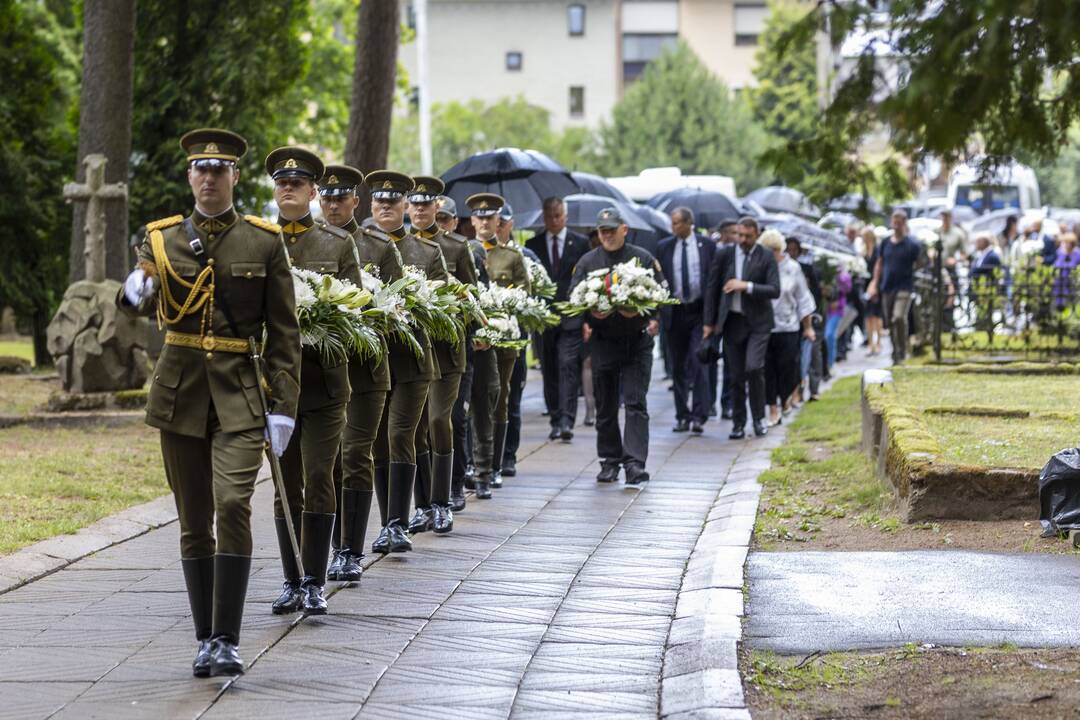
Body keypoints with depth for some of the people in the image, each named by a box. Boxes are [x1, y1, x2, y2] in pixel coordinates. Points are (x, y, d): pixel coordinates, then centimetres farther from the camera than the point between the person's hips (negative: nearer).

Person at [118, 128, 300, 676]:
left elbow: (283, 332, 1)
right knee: (194, 522, 6)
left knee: (233, 506, -19)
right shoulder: (161, 239, 5)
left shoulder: (264, 241, 1)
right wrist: (134, 293, -33)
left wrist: (284, 406, -5)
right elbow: (138, 303, -8)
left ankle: (227, 640, -16)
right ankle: (205, 640, 15)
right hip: (180, 390, 2)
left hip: (238, 393, -2)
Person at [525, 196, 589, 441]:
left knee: (568, 368, -12)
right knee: (549, 372, 7)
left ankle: (566, 421, -17)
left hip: (571, 317, -2)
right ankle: (556, 421, 15)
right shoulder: (532, 244, 9)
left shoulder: (580, 243, 5)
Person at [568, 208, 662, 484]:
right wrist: (586, 319, -14)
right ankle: (610, 461, 18)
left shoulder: (643, 259, 3)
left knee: (635, 402, -9)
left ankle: (634, 462, -12)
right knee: (605, 406, 8)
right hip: (602, 341, 2)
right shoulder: (587, 261, 7)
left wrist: (653, 320, -16)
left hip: (637, 340, -2)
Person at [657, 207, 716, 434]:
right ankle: (682, 416, 14)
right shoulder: (664, 247, 6)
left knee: (699, 363, -11)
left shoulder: (707, 246, 1)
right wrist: (656, 312, -3)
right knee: (678, 367, 7)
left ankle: (699, 417, -11)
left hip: (700, 312, -3)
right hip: (674, 312, 3)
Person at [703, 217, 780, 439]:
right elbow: (712, 288, 9)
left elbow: (775, 290, -9)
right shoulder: (725, 255, 4)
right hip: (732, 321, 2)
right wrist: (709, 322, 6)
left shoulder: (766, 258, -2)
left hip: (758, 322, -2)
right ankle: (738, 424, 13)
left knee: (754, 368, -17)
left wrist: (747, 286, -20)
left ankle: (759, 418, 1)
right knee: (737, 376, 4)